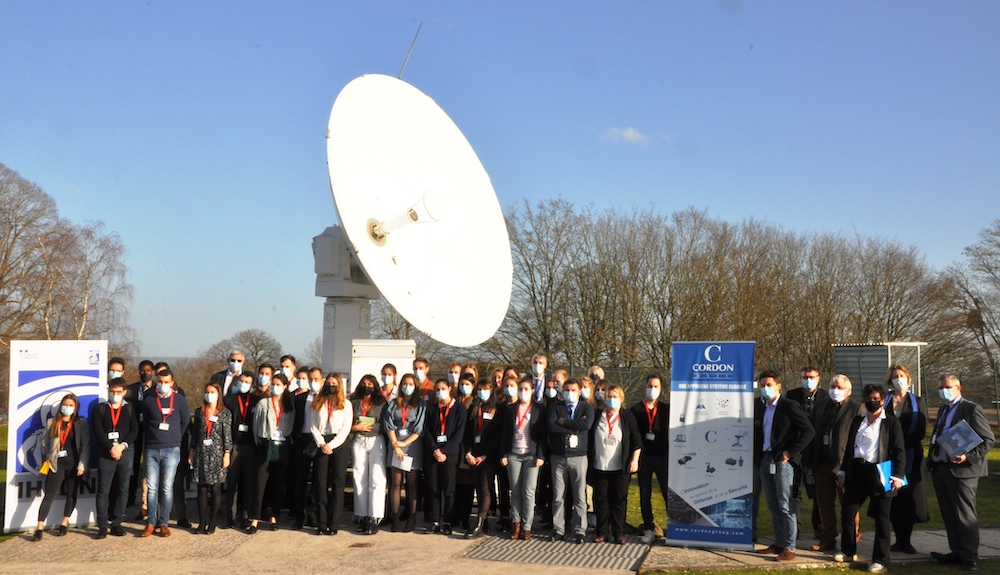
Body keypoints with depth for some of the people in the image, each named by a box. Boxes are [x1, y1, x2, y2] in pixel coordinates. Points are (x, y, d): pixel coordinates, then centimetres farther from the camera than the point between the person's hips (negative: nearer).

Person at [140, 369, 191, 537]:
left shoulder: (180, 400, 2)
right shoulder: (148, 400, 5)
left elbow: (186, 422, 9)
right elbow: (145, 422, 15)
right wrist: (152, 438, 13)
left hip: (171, 450, -1)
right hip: (152, 449, 1)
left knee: (167, 488, 1)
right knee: (152, 488, 1)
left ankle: (163, 523, 7)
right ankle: (151, 523, 7)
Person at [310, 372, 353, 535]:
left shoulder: (346, 404, 8)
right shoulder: (317, 403, 13)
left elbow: (346, 428, 0)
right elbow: (313, 426, 7)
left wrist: (331, 445, -10)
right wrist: (321, 444, -7)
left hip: (339, 444, -2)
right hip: (321, 445, 2)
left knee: (338, 483, -4)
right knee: (320, 483, -1)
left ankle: (334, 524, -2)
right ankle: (321, 523, 3)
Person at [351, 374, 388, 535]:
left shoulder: (381, 403, 5)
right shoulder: (354, 403, 11)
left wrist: (370, 426, -9)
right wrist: (357, 427, -11)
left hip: (376, 441, -2)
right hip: (359, 442, 2)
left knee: (377, 479, -9)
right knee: (359, 479, 2)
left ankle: (375, 518, -12)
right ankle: (363, 516, 7)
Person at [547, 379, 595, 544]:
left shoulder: (587, 407, 5)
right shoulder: (555, 407, 7)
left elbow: (587, 424, -16)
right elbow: (550, 426, -11)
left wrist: (564, 422, -8)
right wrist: (575, 427, -11)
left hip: (578, 456, -1)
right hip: (558, 457, 1)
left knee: (580, 497, 1)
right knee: (558, 496, 5)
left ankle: (579, 531, 8)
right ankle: (559, 530, 12)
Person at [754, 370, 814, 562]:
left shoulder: (789, 407, -7)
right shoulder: (759, 407, 13)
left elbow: (808, 431, -10)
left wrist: (790, 453, -13)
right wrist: (757, 457, 5)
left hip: (782, 460, -7)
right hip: (765, 460, 7)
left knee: (785, 505, -6)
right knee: (773, 505, 12)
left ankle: (789, 548, -3)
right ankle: (779, 543, 20)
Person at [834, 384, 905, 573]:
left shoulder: (891, 423, -1)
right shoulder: (857, 421, 14)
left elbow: (899, 451, -5)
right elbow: (849, 447, 17)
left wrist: (897, 477, -13)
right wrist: (843, 471, 13)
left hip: (879, 474, -5)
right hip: (856, 472, 5)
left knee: (881, 518, 1)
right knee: (847, 513, 6)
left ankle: (880, 560, 9)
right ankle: (848, 551, 24)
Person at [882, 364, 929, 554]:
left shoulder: (918, 402, 7)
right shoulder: (885, 402, 8)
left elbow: (921, 431, -2)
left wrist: (903, 444, -12)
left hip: (911, 455, -1)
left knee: (909, 496, -2)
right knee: (893, 497, 0)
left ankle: (906, 540, 5)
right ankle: (899, 539, 9)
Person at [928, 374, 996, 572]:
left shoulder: (971, 409, -9)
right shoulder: (943, 410, 17)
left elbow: (988, 440, -12)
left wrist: (968, 457, -23)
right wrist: (932, 462, 10)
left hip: (961, 470, -8)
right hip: (940, 469, 8)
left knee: (965, 516, -3)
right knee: (949, 516, 14)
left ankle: (970, 557, 5)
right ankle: (957, 552, 23)